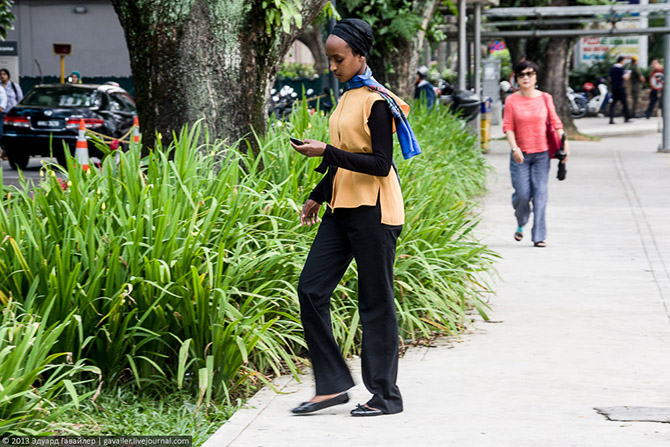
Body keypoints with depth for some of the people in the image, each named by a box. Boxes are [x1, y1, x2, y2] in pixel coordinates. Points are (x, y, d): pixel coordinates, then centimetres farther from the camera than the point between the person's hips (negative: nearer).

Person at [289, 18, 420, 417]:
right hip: (343, 208, 9)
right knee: (311, 290, 2)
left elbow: (380, 164, -18)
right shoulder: (348, 97, 15)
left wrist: (327, 152, -22)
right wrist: (318, 197, 22)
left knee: (376, 302, -2)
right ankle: (333, 385, 7)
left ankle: (386, 396, 6)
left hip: (372, 212, -9)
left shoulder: (376, 101, -12)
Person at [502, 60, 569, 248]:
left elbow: (556, 123, 7)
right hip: (520, 155, -1)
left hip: (541, 154, 1)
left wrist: (564, 144, 0)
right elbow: (508, 126, -4)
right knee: (522, 195, -5)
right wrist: (514, 148, -17)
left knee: (540, 194, -3)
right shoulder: (511, 100, 0)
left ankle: (539, 236, 0)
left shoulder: (545, 98, 4)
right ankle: (521, 224, 26)